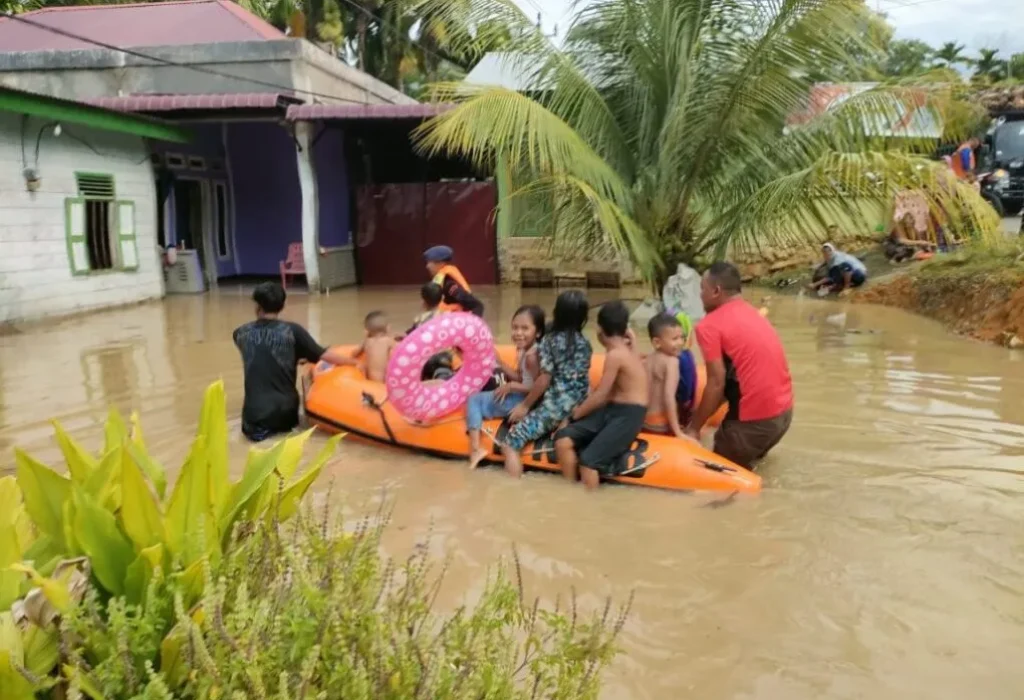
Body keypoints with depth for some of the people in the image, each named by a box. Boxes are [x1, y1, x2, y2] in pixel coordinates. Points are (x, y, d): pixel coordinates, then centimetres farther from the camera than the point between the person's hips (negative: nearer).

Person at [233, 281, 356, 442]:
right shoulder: (292, 330, -8)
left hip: (254, 412, 2)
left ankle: (259, 427, 3)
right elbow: (325, 356, -6)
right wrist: (356, 362, 8)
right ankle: (278, 426, 5)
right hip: (284, 411, -1)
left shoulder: (241, 333, 3)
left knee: (252, 425, 35)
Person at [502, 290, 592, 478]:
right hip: (578, 408, 6)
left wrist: (525, 405, 2)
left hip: (555, 407, -6)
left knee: (510, 444, -3)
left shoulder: (550, 340, -7)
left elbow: (544, 380, -8)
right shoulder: (584, 343, 8)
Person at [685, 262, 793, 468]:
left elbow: (717, 384, -13)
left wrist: (694, 427, -3)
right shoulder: (752, 313, 14)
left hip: (755, 419, -7)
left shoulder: (710, 325, -10)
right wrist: (700, 411, 19)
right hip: (784, 412, 7)